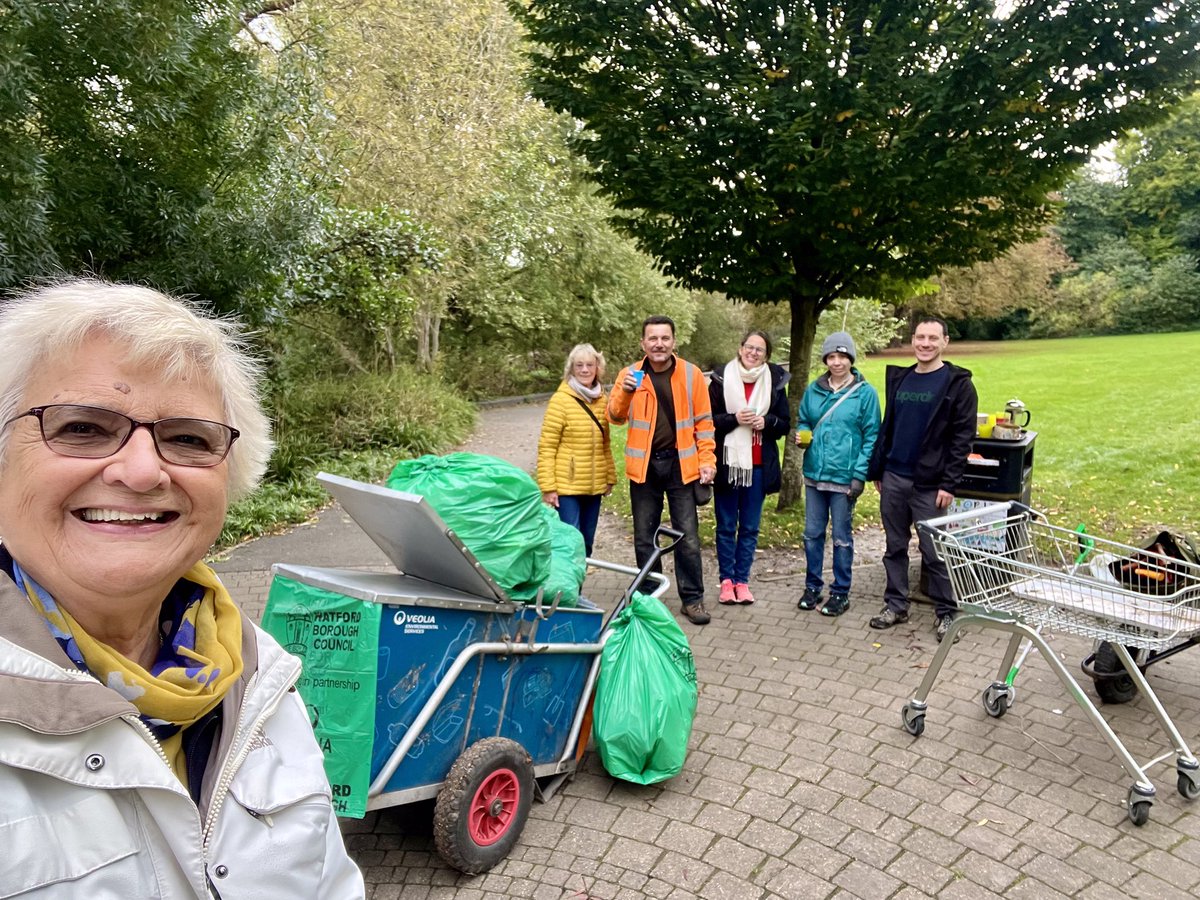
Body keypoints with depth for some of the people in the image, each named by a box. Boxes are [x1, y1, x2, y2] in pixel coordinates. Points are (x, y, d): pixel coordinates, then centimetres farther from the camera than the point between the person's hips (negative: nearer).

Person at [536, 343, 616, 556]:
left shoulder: (602, 400, 8)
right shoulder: (561, 400, -9)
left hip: (594, 485, 6)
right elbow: (546, 447, -10)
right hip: (567, 486, -5)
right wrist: (548, 486, -14)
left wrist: (610, 477, 14)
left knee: (586, 543, 13)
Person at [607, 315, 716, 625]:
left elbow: (703, 421, 2)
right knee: (644, 538, 11)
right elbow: (615, 417, -7)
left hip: (680, 464, -1)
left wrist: (707, 460, -4)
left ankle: (693, 598, 16)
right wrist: (625, 392, -25)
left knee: (687, 537, 3)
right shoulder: (630, 374, 0)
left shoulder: (691, 374, -2)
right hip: (644, 466, 1)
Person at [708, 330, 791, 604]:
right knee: (726, 526, 6)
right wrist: (733, 419, -17)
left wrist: (767, 421, -12)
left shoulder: (775, 381, 4)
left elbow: (785, 424, 8)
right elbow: (707, 420, -2)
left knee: (750, 527, 8)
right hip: (727, 463, -1)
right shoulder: (721, 379, -1)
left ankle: (742, 580, 19)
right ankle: (727, 579, 18)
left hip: (758, 466, 2)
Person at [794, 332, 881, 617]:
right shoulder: (814, 390, 6)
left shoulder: (865, 393, -5)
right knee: (812, 534, 12)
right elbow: (802, 421, 18)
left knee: (842, 537, 6)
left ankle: (840, 593, 20)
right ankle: (812, 587, 26)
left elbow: (871, 437, -6)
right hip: (814, 474, 4)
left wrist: (860, 475, -12)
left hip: (844, 477, -4)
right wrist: (802, 435, -6)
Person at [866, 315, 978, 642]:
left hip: (929, 484, -5)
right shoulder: (899, 378, 11)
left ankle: (946, 614, 17)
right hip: (893, 479, 5)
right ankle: (896, 606, 23)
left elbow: (963, 438, -9)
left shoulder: (957, 383, -5)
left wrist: (949, 484, -14)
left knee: (935, 553, 2)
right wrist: (877, 470, 13)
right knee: (895, 547, 12)